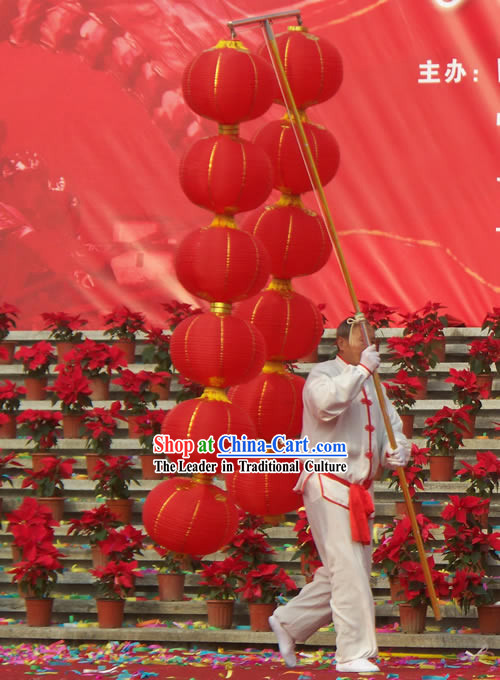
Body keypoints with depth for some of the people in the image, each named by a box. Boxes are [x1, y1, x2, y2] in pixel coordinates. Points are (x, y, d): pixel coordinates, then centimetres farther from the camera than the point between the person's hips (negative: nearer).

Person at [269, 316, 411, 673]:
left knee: (353, 570, 12)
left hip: (360, 489, 8)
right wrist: (361, 370, -26)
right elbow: (328, 402, -30)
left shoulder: (371, 384, 18)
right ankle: (354, 653, -11)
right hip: (328, 484, -8)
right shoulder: (323, 375, -7)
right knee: (348, 569, -13)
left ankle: (289, 622, 26)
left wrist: (396, 449, -10)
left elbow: (391, 423, 12)